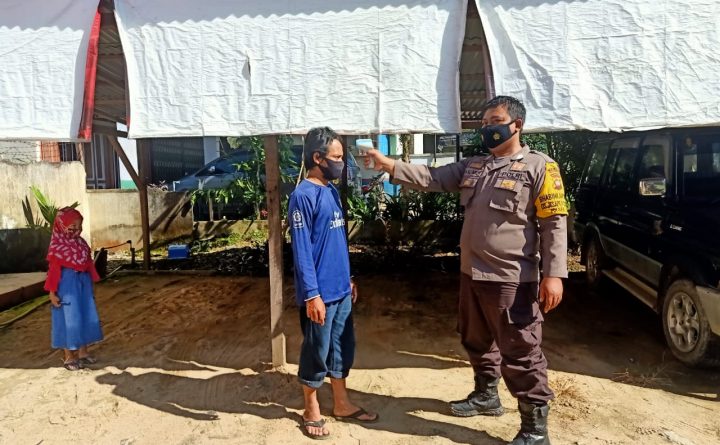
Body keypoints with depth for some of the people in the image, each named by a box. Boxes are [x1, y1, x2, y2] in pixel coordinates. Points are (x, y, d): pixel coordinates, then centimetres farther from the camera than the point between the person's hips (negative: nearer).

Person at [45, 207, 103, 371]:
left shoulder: (81, 243, 6)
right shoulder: (57, 246, -11)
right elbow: (53, 269, -11)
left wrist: (90, 286, 14)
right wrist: (52, 292, -12)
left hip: (83, 283, 6)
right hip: (67, 285, -6)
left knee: (86, 317, 11)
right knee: (70, 320, 1)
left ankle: (83, 352, 24)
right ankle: (69, 357, 14)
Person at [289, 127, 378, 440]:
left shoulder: (331, 191, 10)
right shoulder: (303, 196, -17)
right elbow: (301, 250, -18)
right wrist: (312, 294, -20)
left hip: (340, 288, 8)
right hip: (320, 293, -8)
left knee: (343, 348, 17)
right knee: (316, 353, 7)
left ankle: (342, 404, 33)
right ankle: (311, 411, 26)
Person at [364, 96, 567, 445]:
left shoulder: (539, 166, -7)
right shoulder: (471, 167, 11)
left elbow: (554, 223, -12)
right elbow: (431, 179, 6)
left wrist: (553, 274, -18)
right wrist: (389, 165, -6)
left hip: (512, 279, -7)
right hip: (472, 274, 7)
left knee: (520, 352, 1)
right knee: (477, 342, 21)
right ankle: (486, 395, 43)